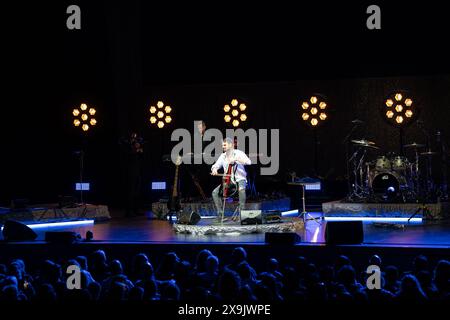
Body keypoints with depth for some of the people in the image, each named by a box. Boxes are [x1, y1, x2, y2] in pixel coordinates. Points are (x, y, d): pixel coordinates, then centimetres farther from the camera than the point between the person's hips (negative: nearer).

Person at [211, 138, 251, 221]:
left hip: (240, 179, -5)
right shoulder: (223, 156, 11)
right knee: (215, 192, -13)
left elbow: (249, 162, -18)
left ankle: (242, 210, -28)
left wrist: (236, 159, -28)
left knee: (241, 189, -39)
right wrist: (214, 169, -13)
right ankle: (220, 213, -4)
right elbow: (216, 165, 12)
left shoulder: (238, 153, -5)